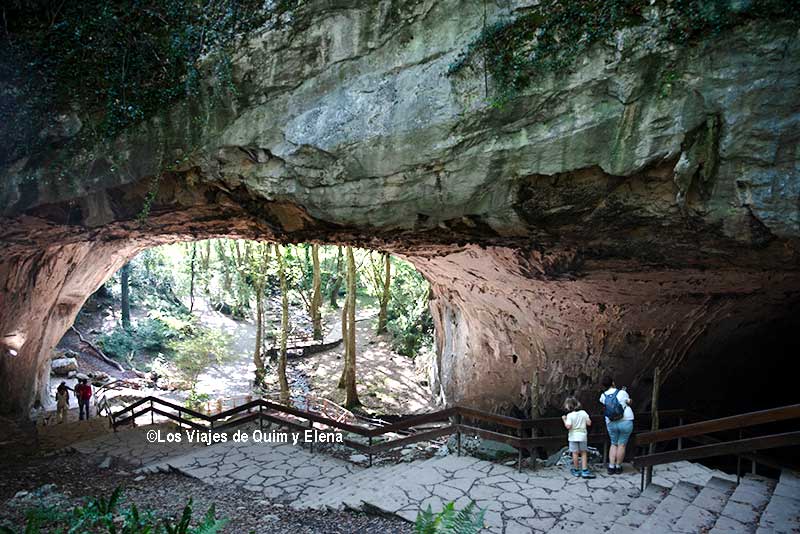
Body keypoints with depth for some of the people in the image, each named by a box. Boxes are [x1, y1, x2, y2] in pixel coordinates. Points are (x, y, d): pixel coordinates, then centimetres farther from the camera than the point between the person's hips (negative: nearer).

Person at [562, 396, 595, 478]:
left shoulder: (570, 415, -12)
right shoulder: (583, 413, -1)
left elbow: (568, 426, -19)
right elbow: (589, 423, 0)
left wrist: (564, 420, -4)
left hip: (573, 437, -3)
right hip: (583, 436, 3)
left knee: (575, 453, 5)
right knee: (583, 453, 10)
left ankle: (576, 470, 14)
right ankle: (584, 471, 6)